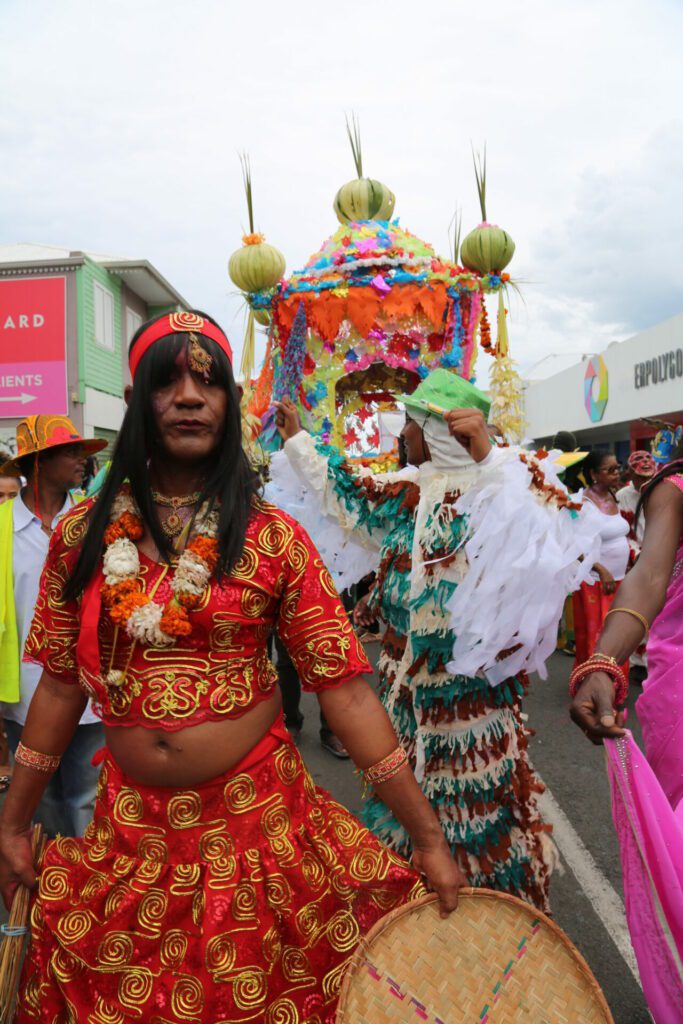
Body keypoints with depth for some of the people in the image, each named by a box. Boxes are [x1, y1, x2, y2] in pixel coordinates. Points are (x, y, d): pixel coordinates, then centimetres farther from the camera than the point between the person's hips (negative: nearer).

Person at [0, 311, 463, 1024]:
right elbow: (61, 686, 6)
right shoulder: (82, 535, -2)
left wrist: (429, 839, -11)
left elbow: (343, 690, -11)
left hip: (255, 817, -2)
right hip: (130, 824, 2)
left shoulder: (274, 538, -9)